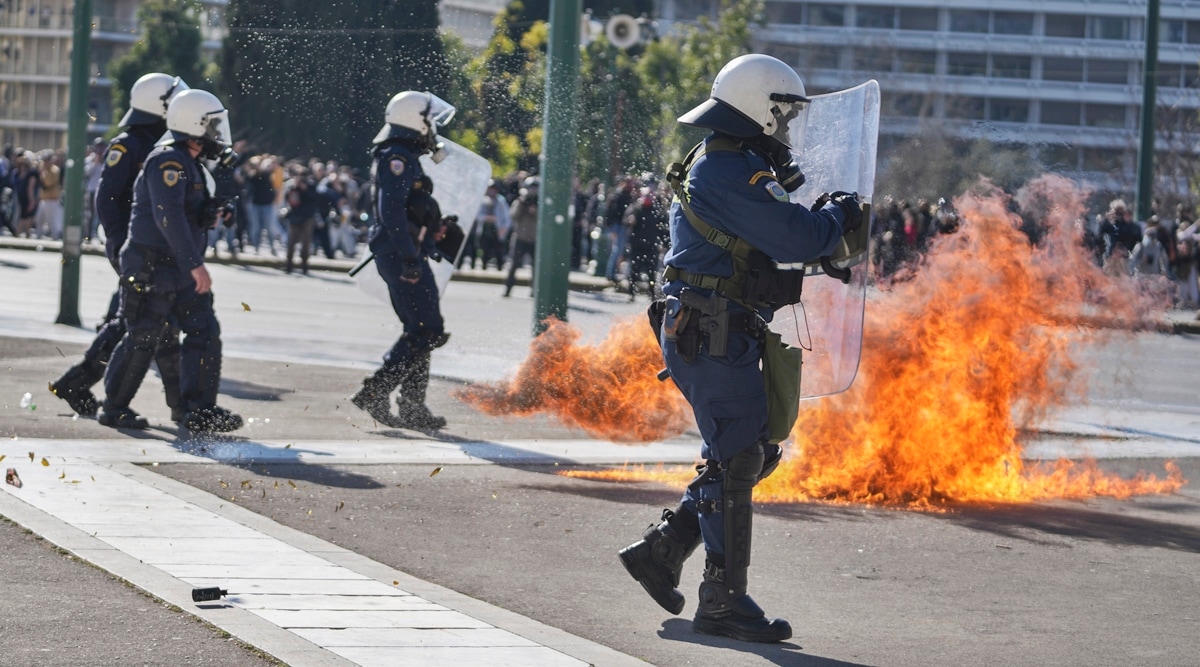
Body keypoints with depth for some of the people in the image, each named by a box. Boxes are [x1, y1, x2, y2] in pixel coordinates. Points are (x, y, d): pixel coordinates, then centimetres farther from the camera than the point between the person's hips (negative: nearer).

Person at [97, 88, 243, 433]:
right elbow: (169, 216, -25)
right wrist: (195, 264, -28)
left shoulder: (191, 164, 16)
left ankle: (200, 410, 4)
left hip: (181, 269, 10)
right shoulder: (168, 160, -16)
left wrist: (212, 215, 8)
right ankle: (115, 408, 10)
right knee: (142, 338, -2)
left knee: (205, 333, 2)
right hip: (152, 267, -9)